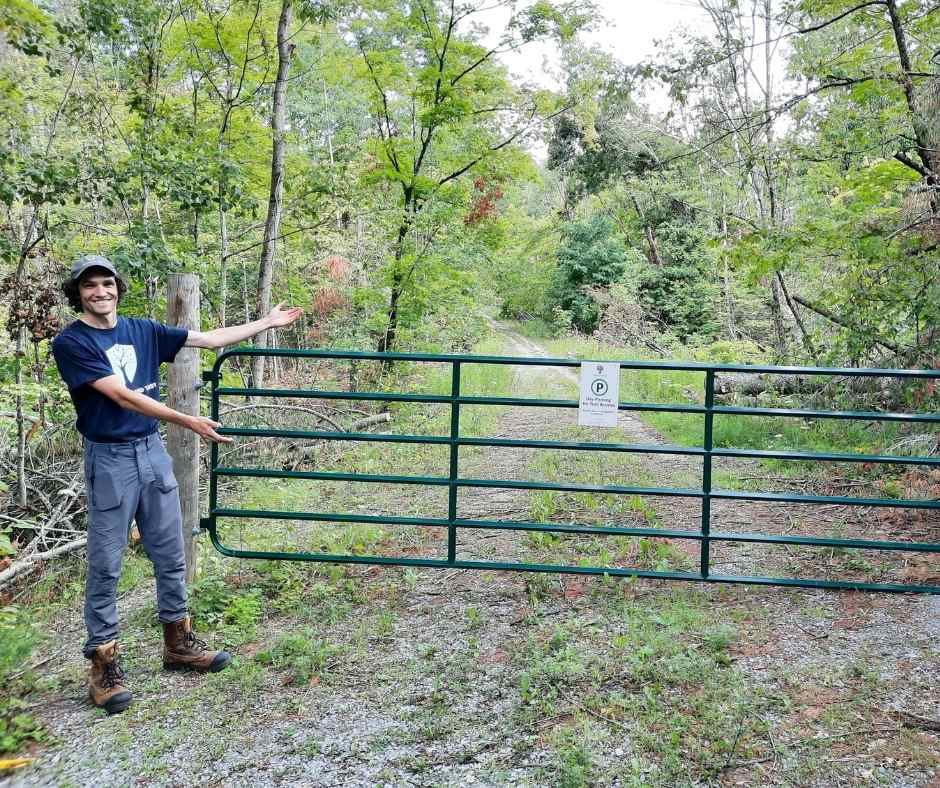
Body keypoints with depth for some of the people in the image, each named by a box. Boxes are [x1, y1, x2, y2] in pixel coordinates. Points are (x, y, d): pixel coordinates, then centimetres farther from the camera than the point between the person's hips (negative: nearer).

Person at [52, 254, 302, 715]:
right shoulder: (71, 343, -9)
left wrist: (267, 323, 12)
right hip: (110, 460, -5)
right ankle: (104, 665, 12)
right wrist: (189, 422, -20)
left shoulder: (142, 331, 8)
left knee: (171, 557, 11)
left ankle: (178, 645, 25)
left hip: (153, 451, 6)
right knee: (105, 567, 1)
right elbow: (123, 397, -17)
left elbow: (209, 339, 12)